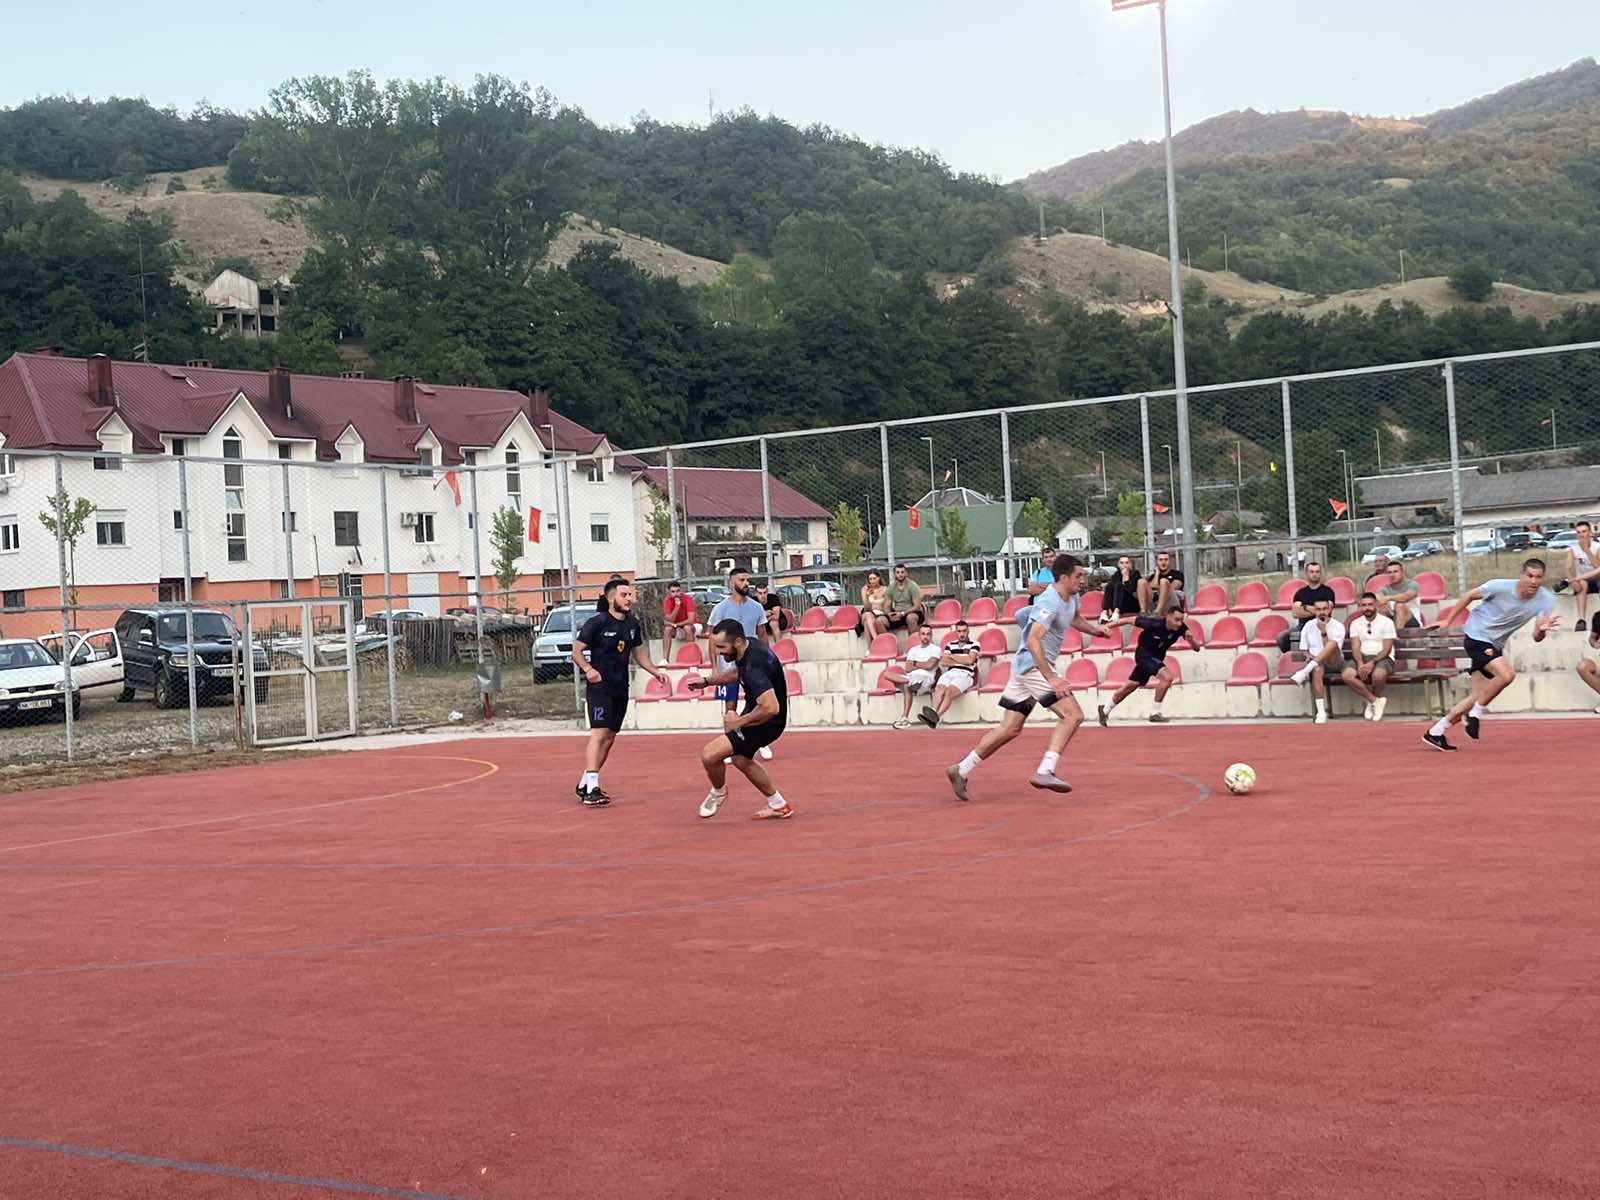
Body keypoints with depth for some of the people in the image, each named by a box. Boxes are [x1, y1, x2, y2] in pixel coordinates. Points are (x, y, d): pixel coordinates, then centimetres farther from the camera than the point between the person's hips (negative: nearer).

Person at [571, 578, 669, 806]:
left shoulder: (633, 624, 10)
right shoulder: (597, 622, -10)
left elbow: (638, 653, 23)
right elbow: (576, 651, -8)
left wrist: (655, 671, 10)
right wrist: (588, 669, -25)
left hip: (620, 688, 8)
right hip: (599, 687, -8)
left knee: (609, 738, 11)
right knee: (599, 733, -19)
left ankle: (584, 785, 22)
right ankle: (591, 789, -25)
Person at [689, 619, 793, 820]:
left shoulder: (754, 665, -34)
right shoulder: (748, 647, -4)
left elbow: (771, 708, -41)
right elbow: (737, 672, 21)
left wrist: (740, 721, -27)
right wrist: (707, 681, 12)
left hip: (767, 722, -11)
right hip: (754, 711, 11)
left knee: (709, 755, -16)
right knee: (741, 759, 31)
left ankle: (719, 791, 17)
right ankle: (779, 806, 40)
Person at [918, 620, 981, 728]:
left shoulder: (974, 645, 14)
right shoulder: (950, 645, 24)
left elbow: (970, 660, -4)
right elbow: (944, 662, 9)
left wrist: (951, 657, 7)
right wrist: (962, 661, 3)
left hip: (965, 675, -3)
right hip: (949, 673, 4)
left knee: (950, 691, -35)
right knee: (939, 689, -32)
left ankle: (936, 717, -58)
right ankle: (934, 716, -56)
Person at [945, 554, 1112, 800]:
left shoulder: (1071, 599, 11)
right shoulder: (1050, 603, -19)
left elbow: (1074, 619, 36)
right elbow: (1033, 640, -30)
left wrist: (1094, 629, 16)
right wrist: (1050, 678, -34)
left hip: (1025, 668, 10)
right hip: (1034, 666, -10)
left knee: (1010, 728, 11)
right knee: (1073, 715, -15)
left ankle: (961, 770, 14)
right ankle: (1045, 771, -21)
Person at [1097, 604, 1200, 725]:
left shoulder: (1181, 628, -20)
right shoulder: (1154, 623, -31)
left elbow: (1197, 647, -19)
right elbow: (1130, 620, -20)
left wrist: (1191, 638, -41)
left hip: (1156, 657, 6)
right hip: (1144, 654, -6)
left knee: (1130, 686, 21)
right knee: (1167, 677, -27)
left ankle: (1105, 710, 40)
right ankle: (1155, 713, -12)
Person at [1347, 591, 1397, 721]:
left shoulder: (1386, 622, 1)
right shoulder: (1355, 623, 11)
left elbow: (1386, 649, -7)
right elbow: (1355, 647, 1)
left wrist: (1372, 663, -22)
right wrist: (1360, 664, -19)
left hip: (1382, 658, -3)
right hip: (1362, 657, 3)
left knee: (1378, 675, -38)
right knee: (1347, 675, -28)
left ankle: (1372, 700, -4)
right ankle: (1375, 700, -11)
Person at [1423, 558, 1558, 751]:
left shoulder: (1546, 601, -11)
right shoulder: (1501, 587, -22)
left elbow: (1537, 638, -10)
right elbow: (1470, 596, -5)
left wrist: (1541, 629, -34)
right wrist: (1447, 621, -1)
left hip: (1495, 646, 7)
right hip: (1477, 636, -6)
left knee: (1478, 697, 7)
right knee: (1506, 674, -30)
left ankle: (1435, 733, 19)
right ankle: (1476, 713, -8)